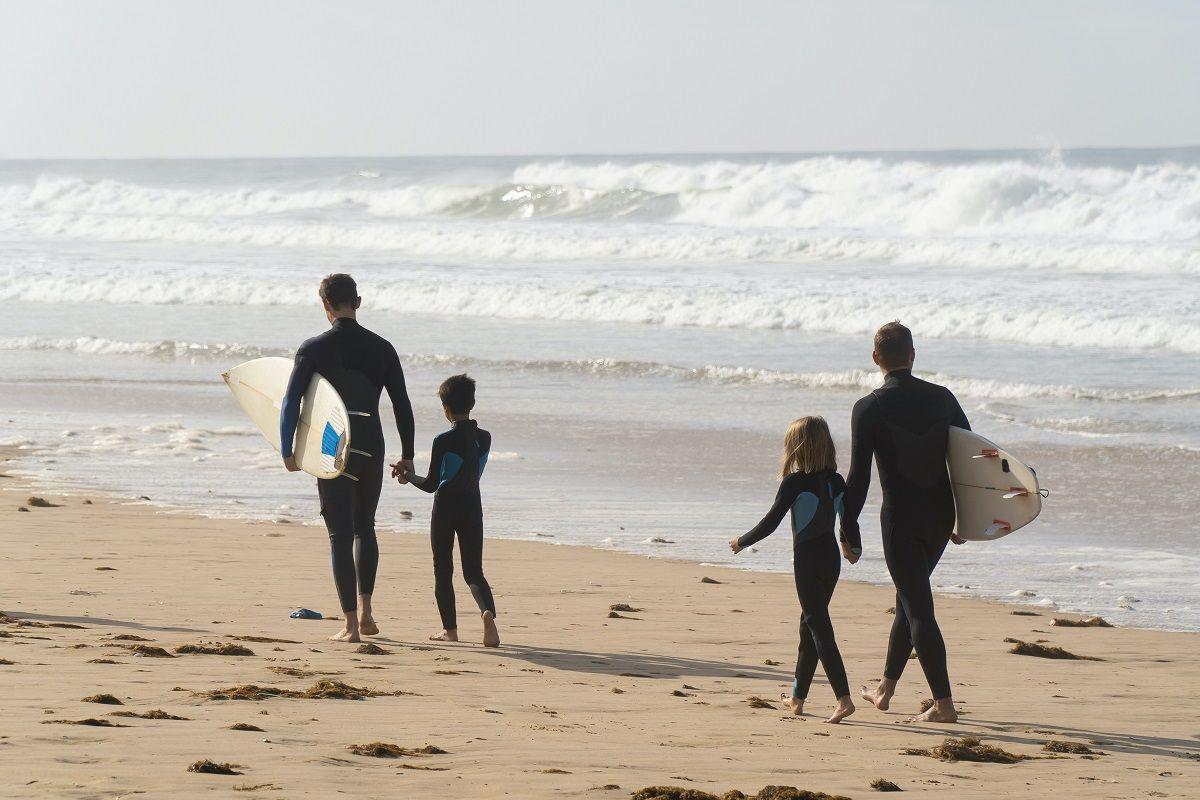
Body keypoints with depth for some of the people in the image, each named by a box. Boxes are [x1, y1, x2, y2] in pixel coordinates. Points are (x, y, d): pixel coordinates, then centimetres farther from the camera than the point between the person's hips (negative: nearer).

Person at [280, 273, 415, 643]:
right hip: (372, 448, 3)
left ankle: (350, 624, -3)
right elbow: (402, 405, 5)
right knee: (364, 528, 21)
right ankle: (365, 612, 16)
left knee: (341, 535, 1)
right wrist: (407, 456, 13)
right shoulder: (381, 348, 3)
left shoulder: (314, 348, -7)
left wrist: (287, 451, -2)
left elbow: (291, 402, -10)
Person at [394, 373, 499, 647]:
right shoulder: (485, 439, 2)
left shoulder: (443, 441, -14)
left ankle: (449, 628, 11)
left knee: (442, 571, 10)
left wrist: (409, 476, 8)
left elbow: (431, 485, -11)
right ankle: (488, 612, -25)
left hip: (445, 508, -4)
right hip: (473, 508, 4)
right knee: (473, 571, 3)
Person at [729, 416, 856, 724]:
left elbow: (770, 523, -11)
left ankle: (844, 698, -20)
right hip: (831, 557, 6)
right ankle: (797, 697, 25)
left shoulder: (794, 482, -13)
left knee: (819, 628, -8)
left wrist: (741, 542, 4)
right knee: (809, 625, 17)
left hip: (807, 560, -6)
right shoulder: (837, 482, 4)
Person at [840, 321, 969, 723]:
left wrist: (848, 530, -4)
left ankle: (943, 703, -8)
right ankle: (885, 689, 33)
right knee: (911, 598, 21)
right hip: (941, 517, 5)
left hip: (900, 519, -5)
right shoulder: (941, 398, 2)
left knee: (918, 608, -3)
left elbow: (858, 476, -12)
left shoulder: (869, 408, -11)